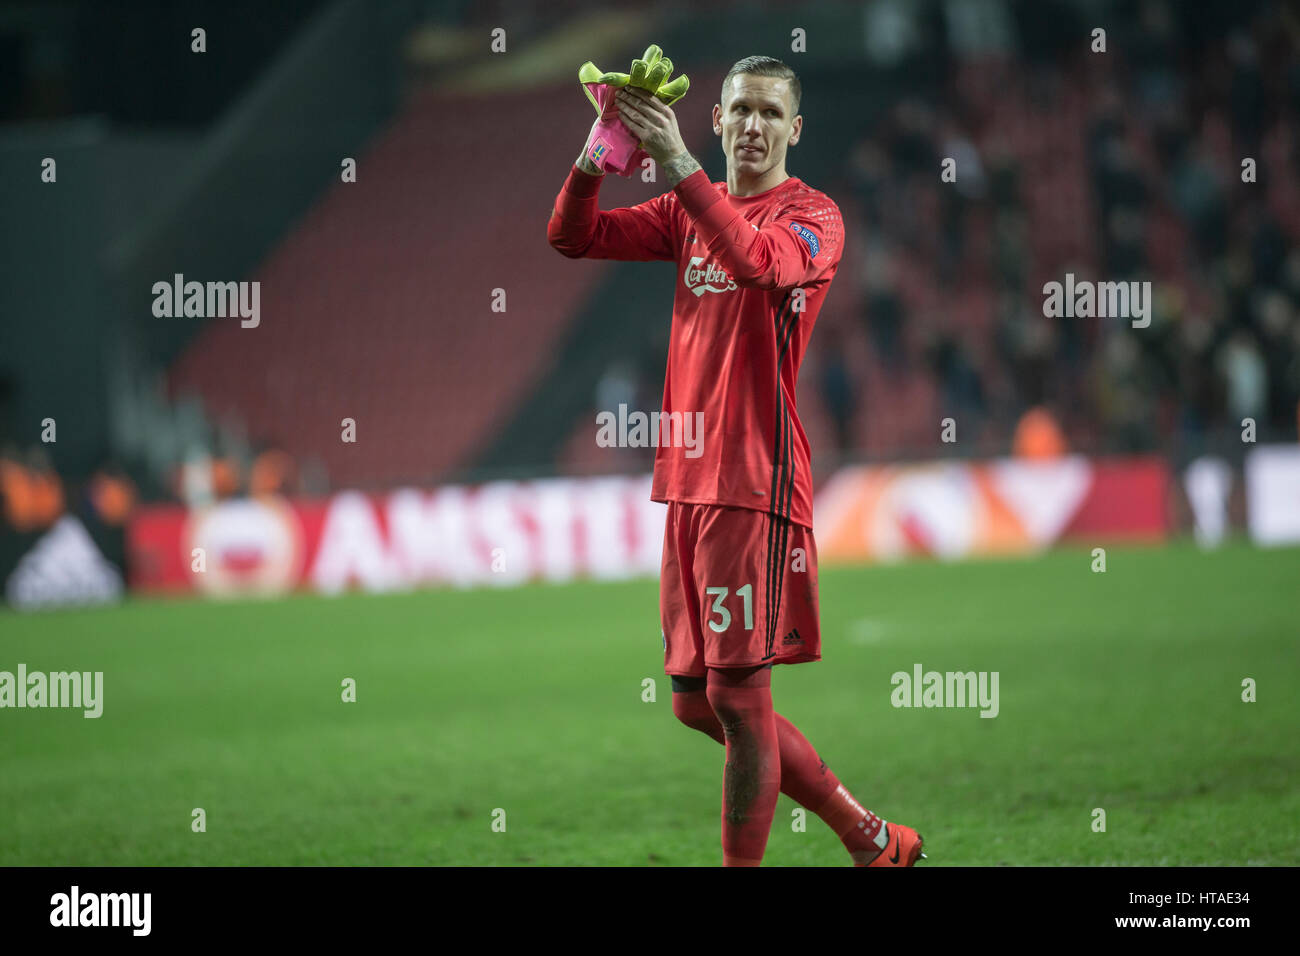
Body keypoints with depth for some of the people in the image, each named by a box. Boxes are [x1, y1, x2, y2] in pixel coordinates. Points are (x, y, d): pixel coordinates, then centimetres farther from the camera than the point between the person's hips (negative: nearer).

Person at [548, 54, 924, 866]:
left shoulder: (813, 216, -5)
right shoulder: (690, 212, 16)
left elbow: (760, 261, -27)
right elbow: (573, 236, 9)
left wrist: (678, 163, -32)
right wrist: (599, 151, -10)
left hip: (756, 480, -8)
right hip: (689, 478, 8)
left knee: (737, 695, -8)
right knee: (697, 702, 11)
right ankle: (871, 839, 21)